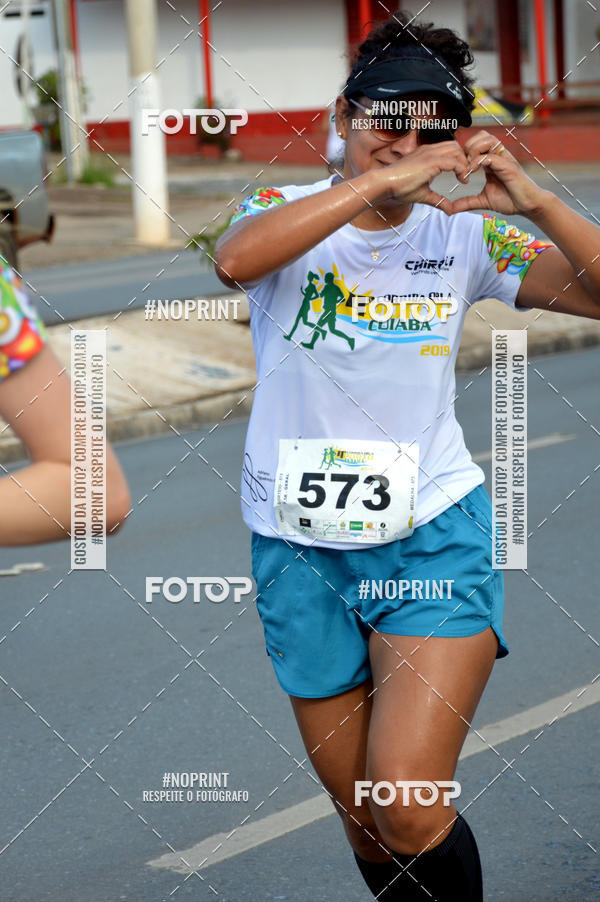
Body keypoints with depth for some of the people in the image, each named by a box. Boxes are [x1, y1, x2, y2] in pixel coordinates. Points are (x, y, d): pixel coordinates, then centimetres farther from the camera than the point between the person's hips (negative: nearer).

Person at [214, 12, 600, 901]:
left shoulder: (463, 235, 0)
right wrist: (385, 180, -36)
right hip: (303, 550, 1)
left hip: (436, 537, -1)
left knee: (411, 813, -16)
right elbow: (235, 259, -30)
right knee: (364, 822, 11)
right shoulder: (288, 213, -5)